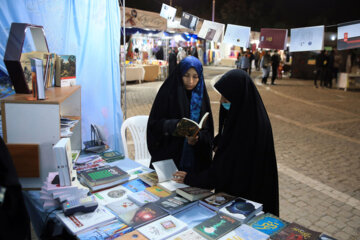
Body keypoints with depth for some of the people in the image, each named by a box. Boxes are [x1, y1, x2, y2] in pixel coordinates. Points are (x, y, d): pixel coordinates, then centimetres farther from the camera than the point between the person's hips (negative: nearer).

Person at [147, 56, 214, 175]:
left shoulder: (201, 96, 3)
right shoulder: (168, 93, -5)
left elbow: (208, 130, 1)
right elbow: (154, 123, -8)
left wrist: (198, 138, -19)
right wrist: (174, 125, -24)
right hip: (168, 155, -2)